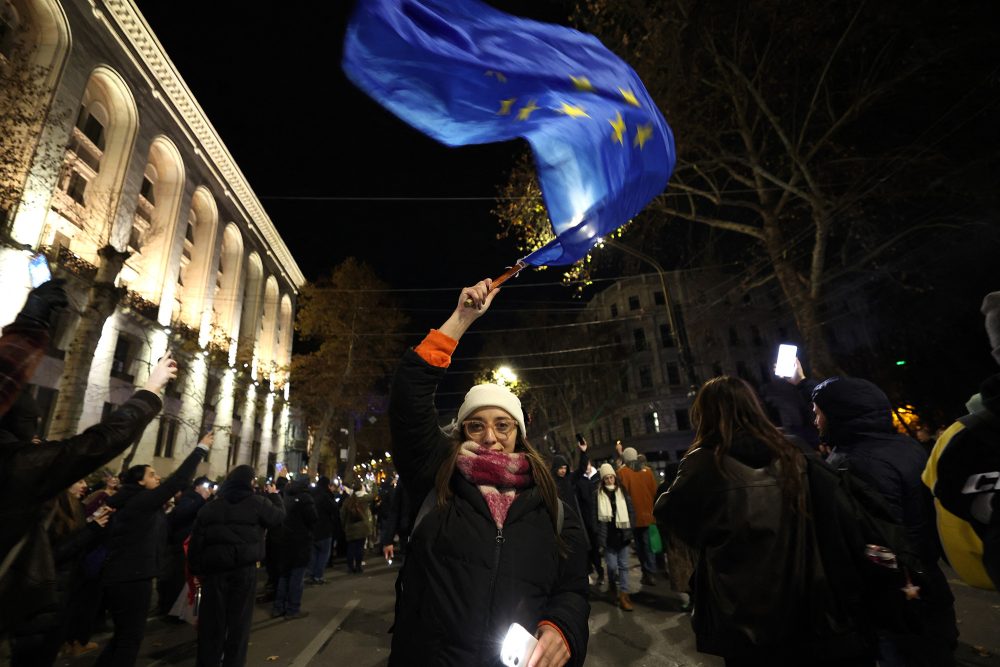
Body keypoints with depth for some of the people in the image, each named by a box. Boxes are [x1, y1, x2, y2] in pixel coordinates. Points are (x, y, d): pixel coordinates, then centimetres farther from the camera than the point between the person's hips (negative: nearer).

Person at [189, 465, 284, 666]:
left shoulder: (210, 506, 6)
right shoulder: (257, 502, -6)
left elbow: (196, 540, 6)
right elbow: (279, 515, 5)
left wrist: (197, 568, 11)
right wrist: (274, 495, 19)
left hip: (214, 568, 3)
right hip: (244, 568, -3)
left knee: (212, 619, 13)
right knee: (239, 619, 9)